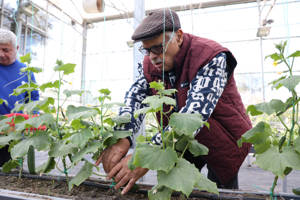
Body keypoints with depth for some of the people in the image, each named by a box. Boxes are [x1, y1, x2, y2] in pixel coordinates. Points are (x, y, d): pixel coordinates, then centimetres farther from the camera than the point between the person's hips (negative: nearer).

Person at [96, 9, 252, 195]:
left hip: (225, 139, -5)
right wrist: (122, 139, -42)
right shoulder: (152, 63, -7)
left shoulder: (211, 58, -29)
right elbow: (135, 97, -20)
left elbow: (195, 114, -44)